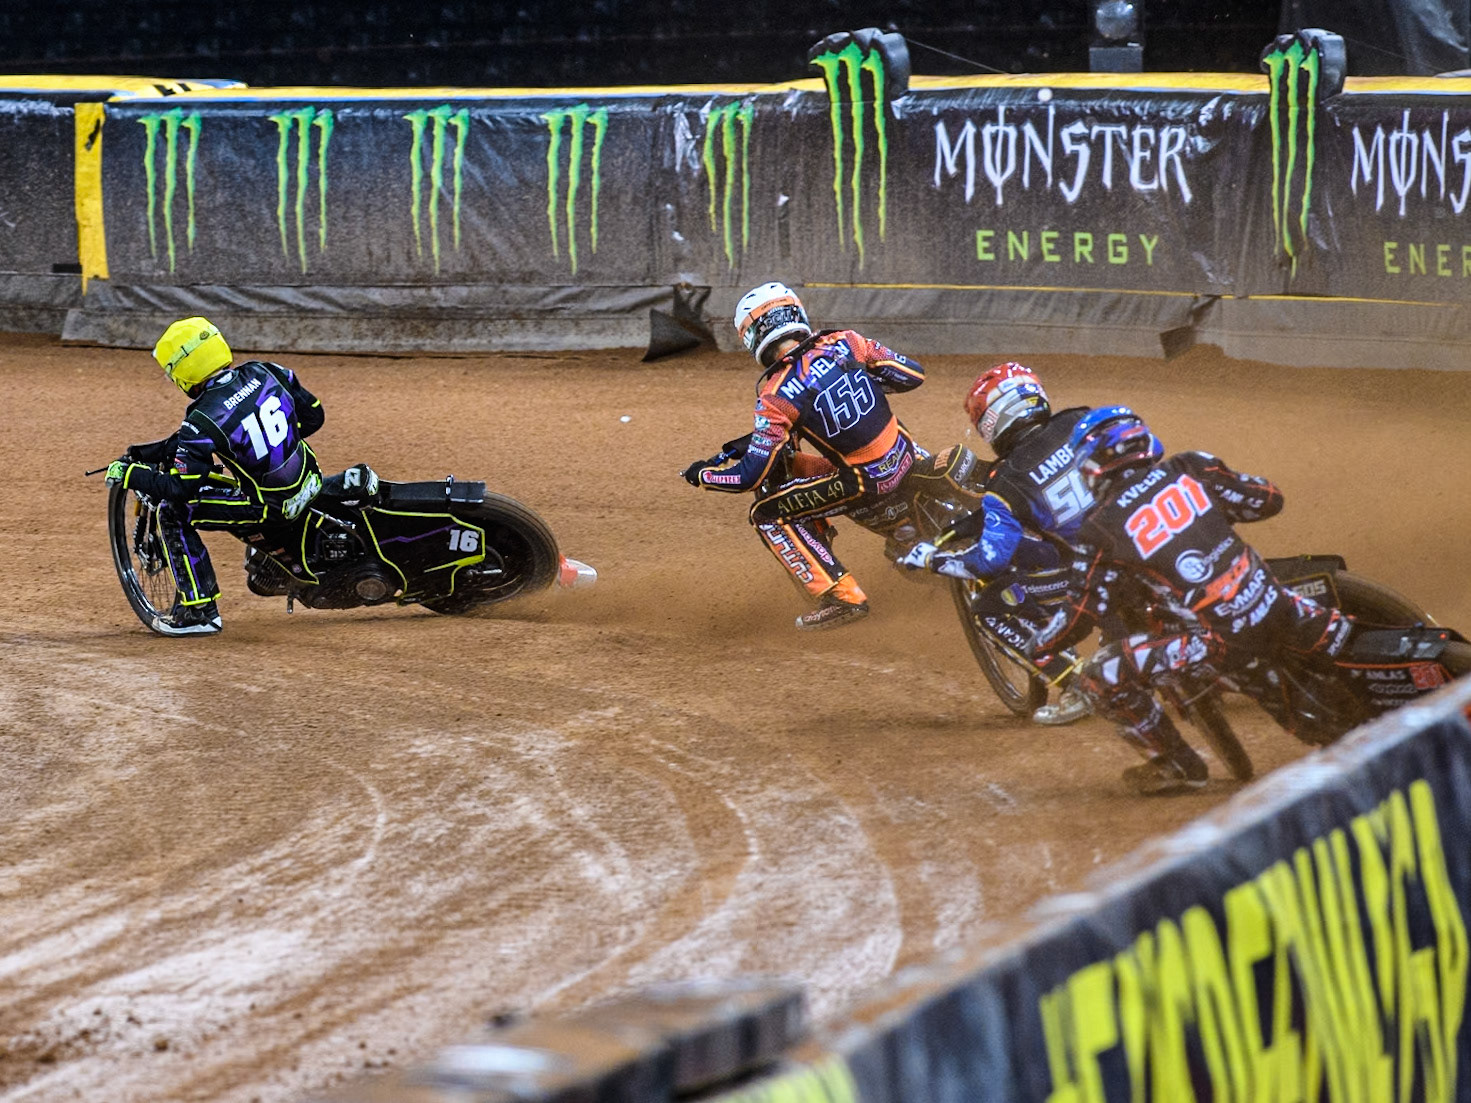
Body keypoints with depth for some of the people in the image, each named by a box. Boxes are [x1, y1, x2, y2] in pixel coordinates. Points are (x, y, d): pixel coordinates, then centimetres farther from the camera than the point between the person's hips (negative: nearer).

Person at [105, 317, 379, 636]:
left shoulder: (204, 421, -21)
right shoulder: (265, 372, -3)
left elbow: (179, 489, -19)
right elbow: (314, 415, 10)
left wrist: (128, 474, -5)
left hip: (273, 511, -7)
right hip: (310, 483, 7)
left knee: (173, 513, -3)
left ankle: (199, 611, -1)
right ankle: (345, 486, 22)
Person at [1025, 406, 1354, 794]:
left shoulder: (1101, 531, -3)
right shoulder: (1191, 468, 5)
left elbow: (1084, 609, 2)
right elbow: (1268, 500, 11)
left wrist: (1039, 645, 20)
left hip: (1218, 641, -4)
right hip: (1274, 611, 4)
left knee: (1101, 677, 6)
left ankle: (1177, 764, 14)